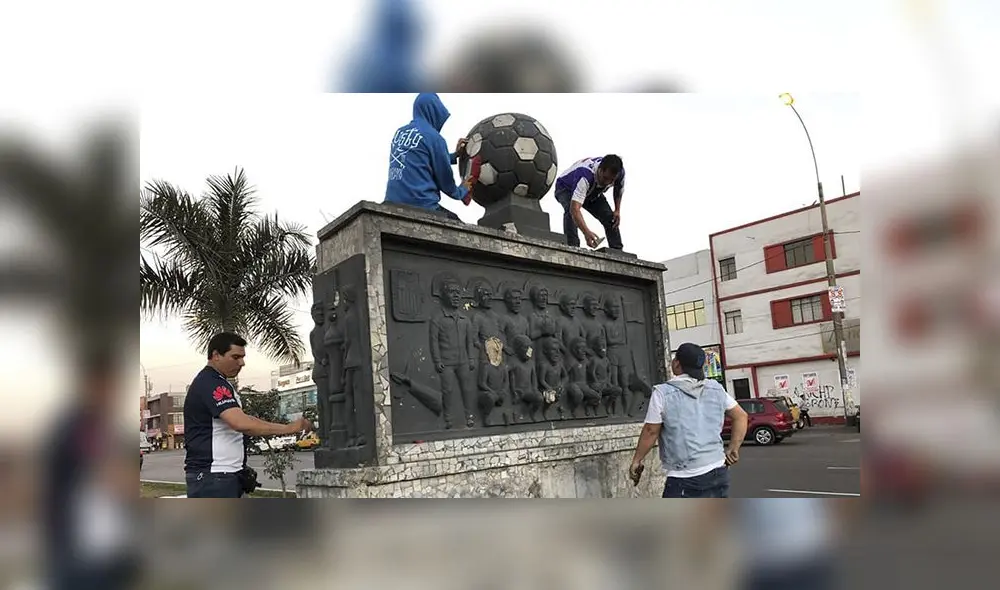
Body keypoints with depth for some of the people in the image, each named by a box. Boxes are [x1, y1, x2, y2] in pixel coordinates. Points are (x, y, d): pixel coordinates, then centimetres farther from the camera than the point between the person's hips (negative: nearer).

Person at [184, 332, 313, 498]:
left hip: (226, 474, 11)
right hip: (211, 475, -11)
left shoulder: (218, 383, 18)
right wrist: (289, 428, -27)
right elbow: (241, 424, -29)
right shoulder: (209, 384, -16)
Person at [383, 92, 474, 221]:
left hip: (393, 203, 7)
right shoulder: (433, 137, -6)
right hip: (421, 205, -7)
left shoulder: (399, 132, 16)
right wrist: (461, 192, 23)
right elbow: (444, 176, 3)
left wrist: (455, 155, 35)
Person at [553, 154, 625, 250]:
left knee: (610, 218, -5)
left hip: (592, 192, 6)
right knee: (571, 211, -37)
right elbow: (575, 209, -57)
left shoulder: (620, 172, -27)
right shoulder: (585, 175, -47)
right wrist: (586, 232, -70)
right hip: (566, 188, -5)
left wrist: (617, 210, -8)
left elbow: (619, 188, 1)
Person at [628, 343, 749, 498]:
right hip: (718, 472, 6)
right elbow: (741, 416, 16)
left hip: (685, 480, -6)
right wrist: (733, 449, 14)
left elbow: (651, 432, -6)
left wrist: (636, 460, 5)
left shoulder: (663, 393, -9)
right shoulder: (716, 389, 9)